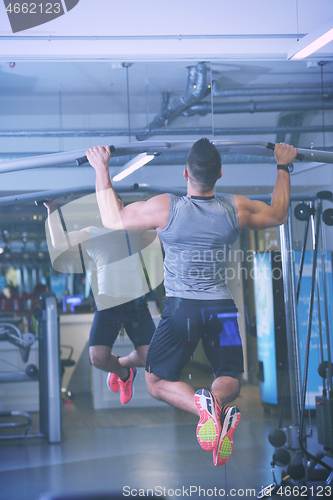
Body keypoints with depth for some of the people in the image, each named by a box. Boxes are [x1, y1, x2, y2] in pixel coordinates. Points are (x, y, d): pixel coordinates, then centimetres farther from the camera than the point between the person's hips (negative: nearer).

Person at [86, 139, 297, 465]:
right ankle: (218, 402, -20)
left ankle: (202, 405, -20)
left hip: (180, 308, -2)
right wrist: (283, 167, 28)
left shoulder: (165, 207, -12)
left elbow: (112, 219, 3)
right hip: (222, 308, 2)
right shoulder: (237, 208, -4)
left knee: (157, 382, 12)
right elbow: (279, 214, 17)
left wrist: (102, 170, 11)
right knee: (230, 378, 19)